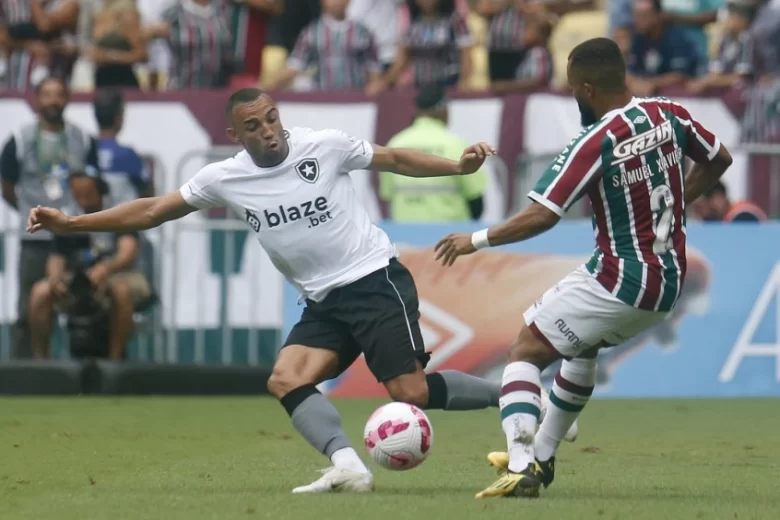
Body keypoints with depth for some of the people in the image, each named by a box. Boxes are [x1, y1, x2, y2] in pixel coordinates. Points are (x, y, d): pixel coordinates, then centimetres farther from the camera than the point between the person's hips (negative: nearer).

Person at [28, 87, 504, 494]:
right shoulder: (225, 179, 1)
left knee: (411, 392, -17)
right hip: (323, 302, 5)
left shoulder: (324, 147, -8)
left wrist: (459, 166, -5)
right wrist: (71, 223, 3)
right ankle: (348, 467, -27)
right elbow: (152, 211, 7)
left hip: (375, 280, -5)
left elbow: (396, 159, 6)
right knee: (286, 382, -17)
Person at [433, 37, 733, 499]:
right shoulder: (670, 115, -1)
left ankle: (521, 469, -17)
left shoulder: (596, 142, -21)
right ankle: (541, 457, 38)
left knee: (525, 353, 1)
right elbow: (719, 161, 16)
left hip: (619, 281, -8)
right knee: (582, 347, 32)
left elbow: (542, 217, -25)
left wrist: (477, 240, -12)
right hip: (669, 284, 8)